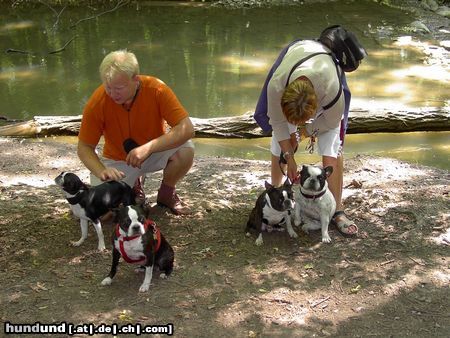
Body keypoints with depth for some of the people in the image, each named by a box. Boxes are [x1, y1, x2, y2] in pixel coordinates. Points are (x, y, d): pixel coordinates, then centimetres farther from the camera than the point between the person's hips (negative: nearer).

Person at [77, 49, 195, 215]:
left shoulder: (156, 89, -25)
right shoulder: (98, 101, -23)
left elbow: (187, 129, -30)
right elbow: (84, 148, -15)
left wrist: (148, 147, -40)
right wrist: (102, 172, -35)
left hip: (155, 153, 0)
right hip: (117, 160, 0)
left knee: (185, 150, -31)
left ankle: (166, 193, 1)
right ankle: (134, 184, 14)